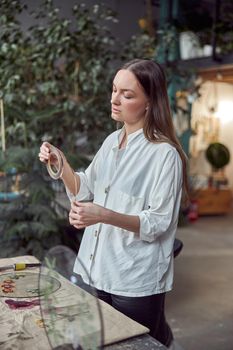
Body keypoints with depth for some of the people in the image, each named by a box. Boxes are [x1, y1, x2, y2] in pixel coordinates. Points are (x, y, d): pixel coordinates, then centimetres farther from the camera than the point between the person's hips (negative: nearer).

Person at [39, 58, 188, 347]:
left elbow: (159, 223, -17)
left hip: (137, 280, -7)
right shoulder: (112, 141, 5)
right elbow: (84, 193, 10)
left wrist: (105, 216, -30)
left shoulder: (164, 153, -17)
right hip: (102, 270, 7)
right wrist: (61, 165, -7)